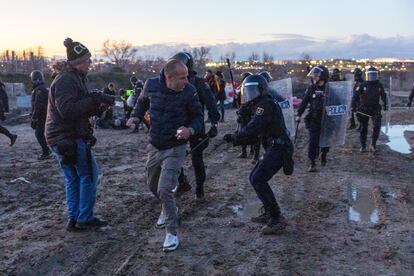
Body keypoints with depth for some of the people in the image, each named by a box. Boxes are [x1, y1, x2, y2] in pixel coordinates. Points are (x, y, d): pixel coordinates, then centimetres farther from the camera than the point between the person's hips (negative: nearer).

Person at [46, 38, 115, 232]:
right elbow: (67, 110, -28)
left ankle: (74, 219, 20)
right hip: (68, 138, -10)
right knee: (89, 175, -2)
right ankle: (85, 219, 5)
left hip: (63, 138, 10)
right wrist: (94, 99, -27)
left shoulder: (75, 78, 16)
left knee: (73, 178, 13)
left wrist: (96, 107, 2)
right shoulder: (66, 81, -17)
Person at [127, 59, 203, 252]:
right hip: (154, 146, 5)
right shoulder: (151, 85, -9)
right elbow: (142, 101, 14)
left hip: (175, 148, -5)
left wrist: (190, 130, -28)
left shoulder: (189, 91, -17)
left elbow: (198, 117, -7)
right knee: (153, 185, 21)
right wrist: (136, 116, -4)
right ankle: (168, 210, 50)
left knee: (164, 189, -16)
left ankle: (172, 232, 0)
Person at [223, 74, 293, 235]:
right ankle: (269, 213, 22)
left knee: (258, 180, -18)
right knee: (255, 178, 13)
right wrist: (234, 139, 7)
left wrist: (235, 137, -9)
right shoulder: (259, 106, 19)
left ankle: (277, 219, -14)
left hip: (280, 149, -10)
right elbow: (253, 136, 18)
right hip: (274, 148, 10)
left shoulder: (265, 104, -13)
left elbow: (252, 129, -24)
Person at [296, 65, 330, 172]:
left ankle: (323, 156, 39)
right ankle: (312, 163, -2)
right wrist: (299, 114, 1)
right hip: (314, 120, 0)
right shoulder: (311, 88, 2)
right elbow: (304, 102, 5)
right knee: (313, 141, -6)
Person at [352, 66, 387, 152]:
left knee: (377, 125, -16)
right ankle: (363, 146, 18)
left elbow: (383, 95, 21)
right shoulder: (362, 85, -6)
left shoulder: (379, 85, 4)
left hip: (375, 109, 2)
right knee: (363, 128, 5)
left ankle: (373, 144, -5)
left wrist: (385, 104, 27)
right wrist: (353, 105, -21)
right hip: (364, 109, -2)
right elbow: (355, 95, -10)